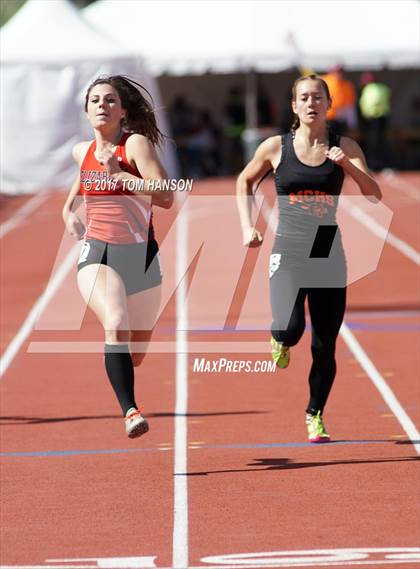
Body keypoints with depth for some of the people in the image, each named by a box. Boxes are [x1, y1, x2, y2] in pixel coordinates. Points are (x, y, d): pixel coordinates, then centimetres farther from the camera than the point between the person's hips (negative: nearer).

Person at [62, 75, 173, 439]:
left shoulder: (136, 144, -7)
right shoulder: (82, 151, 7)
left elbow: (166, 198, -19)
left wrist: (120, 176, -23)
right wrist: (69, 210, 17)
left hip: (141, 257, -1)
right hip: (97, 254, 1)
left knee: (135, 354, 14)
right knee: (116, 326, -30)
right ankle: (130, 411, -36)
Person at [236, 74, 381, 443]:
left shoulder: (345, 147, 1)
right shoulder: (276, 147, 0)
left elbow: (375, 195, -6)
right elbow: (245, 181, 17)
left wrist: (348, 164, -20)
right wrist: (247, 226, 7)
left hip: (329, 258, 1)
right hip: (288, 255, -1)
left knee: (324, 349, 5)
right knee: (290, 329, -25)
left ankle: (315, 415, 27)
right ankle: (280, 340, 13)